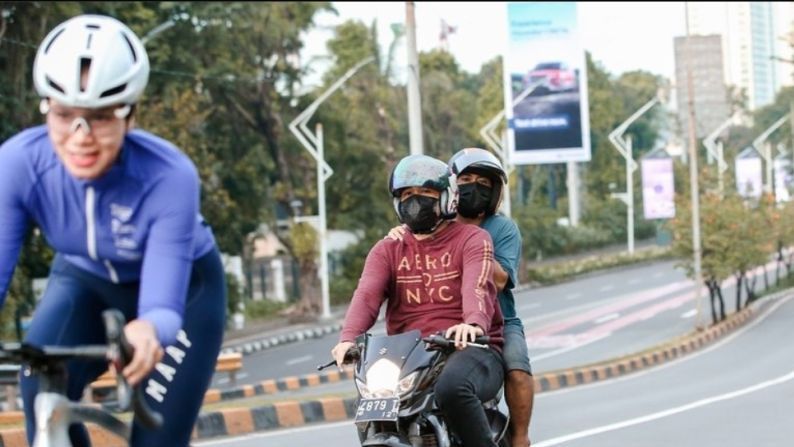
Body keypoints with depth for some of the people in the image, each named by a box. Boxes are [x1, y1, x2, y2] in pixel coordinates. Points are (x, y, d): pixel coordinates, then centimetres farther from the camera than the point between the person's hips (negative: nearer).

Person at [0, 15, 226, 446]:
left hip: (182, 285, -2)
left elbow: (163, 298, -42)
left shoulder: (169, 178, -37)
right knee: (41, 388, -27)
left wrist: (149, 329, -67)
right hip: (85, 280, 2)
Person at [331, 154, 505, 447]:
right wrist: (349, 338, -24)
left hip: (468, 349, -4)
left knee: (452, 388, -37)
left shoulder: (472, 239, 5)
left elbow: (478, 286, -16)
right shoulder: (387, 250, 17)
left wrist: (473, 323, -40)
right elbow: (367, 294, -3)